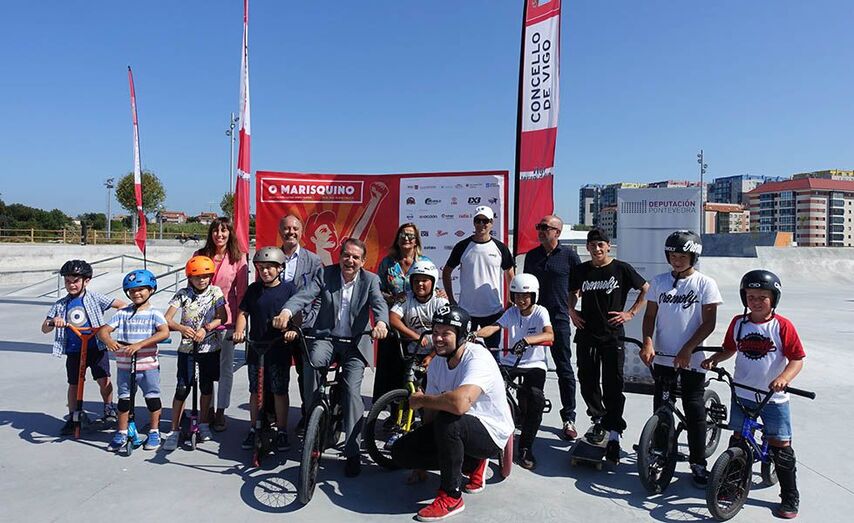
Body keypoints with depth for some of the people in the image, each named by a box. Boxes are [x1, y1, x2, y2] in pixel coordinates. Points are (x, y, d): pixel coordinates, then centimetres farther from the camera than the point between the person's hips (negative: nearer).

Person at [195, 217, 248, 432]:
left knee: (225, 368, 7)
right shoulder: (200, 255, 5)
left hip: (227, 319, -1)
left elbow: (242, 292, 0)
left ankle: (220, 412, 19)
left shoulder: (238, 258, 0)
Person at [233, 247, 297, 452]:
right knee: (255, 390, 11)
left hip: (280, 349, -3)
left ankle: (282, 432, 16)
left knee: (280, 391, 4)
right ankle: (253, 429, 25)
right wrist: (239, 331, -10)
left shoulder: (289, 288, -2)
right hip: (255, 348, 3)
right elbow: (243, 313, 7)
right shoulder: (253, 289, 7)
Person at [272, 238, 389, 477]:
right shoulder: (325, 274, -1)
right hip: (326, 336, 1)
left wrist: (381, 323, -42)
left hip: (355, 343, 0)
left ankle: (352, 451, -1)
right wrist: (286, 312, -36)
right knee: (313, 360, -33)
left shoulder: (370, 280, -1)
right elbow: (305, 294, -15)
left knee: (352, 391, -14)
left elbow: (379, 303, -18)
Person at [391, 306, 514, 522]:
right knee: (400, 451, -2)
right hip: (458, 429, 8)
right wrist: (421, 466, 7)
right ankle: (473, 464, 11)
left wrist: (420, 400, -25)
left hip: (492, 433, -8)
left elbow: (460, 403, -44)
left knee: (447, 419, -36)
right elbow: (431, 412, 5)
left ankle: (451, 497, -16)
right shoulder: (436, 363, -1)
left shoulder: (478, 358, -26)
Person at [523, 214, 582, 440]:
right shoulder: (531, 255, 9)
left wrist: (571, 307, 1)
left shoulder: (569, 255, -2)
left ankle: (569, 419, 10)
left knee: (564, 370, 2)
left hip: (559, 320, -4)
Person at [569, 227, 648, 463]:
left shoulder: (621, 269, -3)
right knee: (587, 382, 9)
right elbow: (572, 292, 23)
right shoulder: (581, 271, 6)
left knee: (612, 385, -5)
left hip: (612, 334, -3)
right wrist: (571, 311, 7)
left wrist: (630, 313, -1)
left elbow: (646, 289, 6)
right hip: (586, 334, 4)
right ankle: (598, 419, 30)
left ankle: (613, 433, 1)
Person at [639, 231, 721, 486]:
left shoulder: (705, 284, -3)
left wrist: (687, 349, -14)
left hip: (691, 359, -2)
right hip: (663, 357, 3)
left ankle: (698, 463, 16)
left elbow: (709, 322, -6)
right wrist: (647, 343, -9)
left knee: (694, 410, 3)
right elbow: (650, 315, 6)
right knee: (661, 408, 9)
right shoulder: (659, 281, 5)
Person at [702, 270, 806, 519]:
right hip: (742, 394, 3)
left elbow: (797, 359, -10)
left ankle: (790, 497, 18)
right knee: (738, 439, 13)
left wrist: (784, 378, -26)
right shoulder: (738, 323, 1)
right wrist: (714, 359, -6)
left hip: (773, 397, -3)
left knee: (781, 445, 2)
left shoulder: (782, 326, -10)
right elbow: (730, 349, 12)